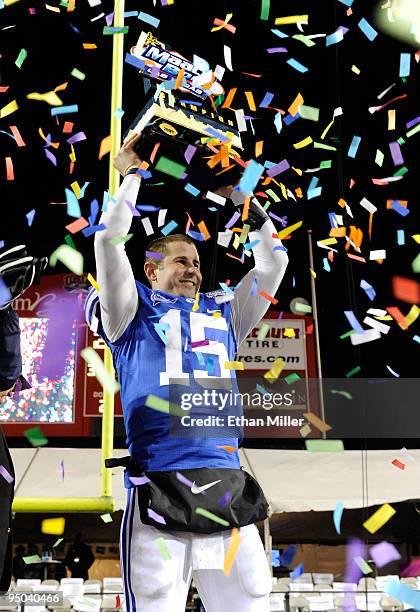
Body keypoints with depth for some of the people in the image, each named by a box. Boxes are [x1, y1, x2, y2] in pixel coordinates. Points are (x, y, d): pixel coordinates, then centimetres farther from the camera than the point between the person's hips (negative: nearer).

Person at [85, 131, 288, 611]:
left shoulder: (223, 313, 23)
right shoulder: (136, 311, 13)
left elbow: (272, 262, 24)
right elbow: (109, 242, 1)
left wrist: (240, 197, 23)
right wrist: (131, 175, 10)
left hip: (226, 477, 4)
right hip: (158, 478, -4)